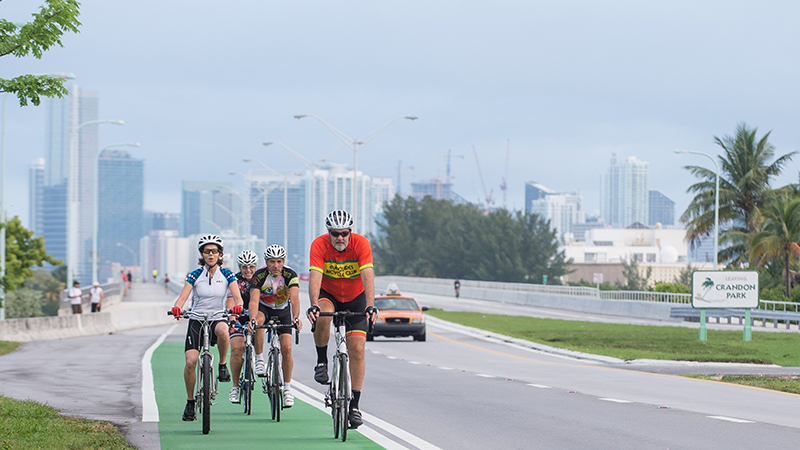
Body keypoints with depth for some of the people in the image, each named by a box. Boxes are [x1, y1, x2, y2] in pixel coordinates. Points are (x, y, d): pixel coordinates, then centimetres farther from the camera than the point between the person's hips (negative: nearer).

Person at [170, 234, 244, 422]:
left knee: (222, 330, -39)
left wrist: (237, 305, -33)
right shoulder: (194, 276, -1)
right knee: (190, 361, -15)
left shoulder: (227, 275, 0)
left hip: (218, 319, -1)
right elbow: (183, 297, -11)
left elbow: (238, 297, -10)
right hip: (197, 321, 1)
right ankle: (190, 402, 3)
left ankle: (223, 365, -13)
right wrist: (177, 308, -33)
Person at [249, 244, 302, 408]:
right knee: (258, 321, -36)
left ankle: (287, 388, 3)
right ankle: (259, 360, -21)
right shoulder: (260, 275, -26)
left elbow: (295, 299, -37)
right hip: (264, 308, -1)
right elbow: (254, 300, -38)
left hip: (283, 310, 1)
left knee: (286, 348, -11)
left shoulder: (290, 275, -25)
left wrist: (296, 318, -55)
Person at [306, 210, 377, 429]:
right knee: (323, 317, -35)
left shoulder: (361, 243, -25)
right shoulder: (319, 245, -25)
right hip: (328, 294, 0)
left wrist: (370, 306, -49)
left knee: (357, 349, -9)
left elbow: (367, 276, -35)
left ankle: (354, 405, -3)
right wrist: (314, 305, -51)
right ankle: (322, 362, -10)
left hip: (355, 298, 0)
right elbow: (315, 277, -35)